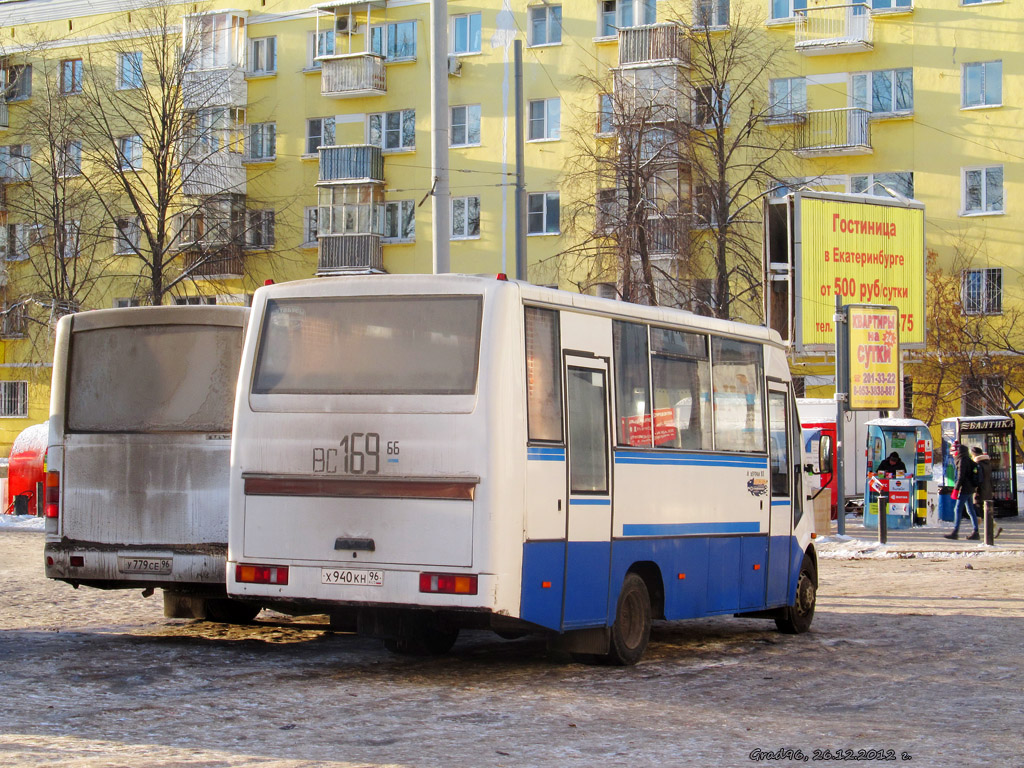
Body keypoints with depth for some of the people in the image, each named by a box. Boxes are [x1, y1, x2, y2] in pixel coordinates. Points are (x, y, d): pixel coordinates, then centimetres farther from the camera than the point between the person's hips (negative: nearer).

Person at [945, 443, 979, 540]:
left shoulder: (962, 461, -11)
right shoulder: (969, 461, 17)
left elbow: (961, 476, -17)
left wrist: (956, 489, -17)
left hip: (964, 489, -10)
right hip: (970, 489, 10)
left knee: (958, 510, -9)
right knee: (971, 511, 9)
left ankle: (955, 532, -11)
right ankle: (975, 532, 7)